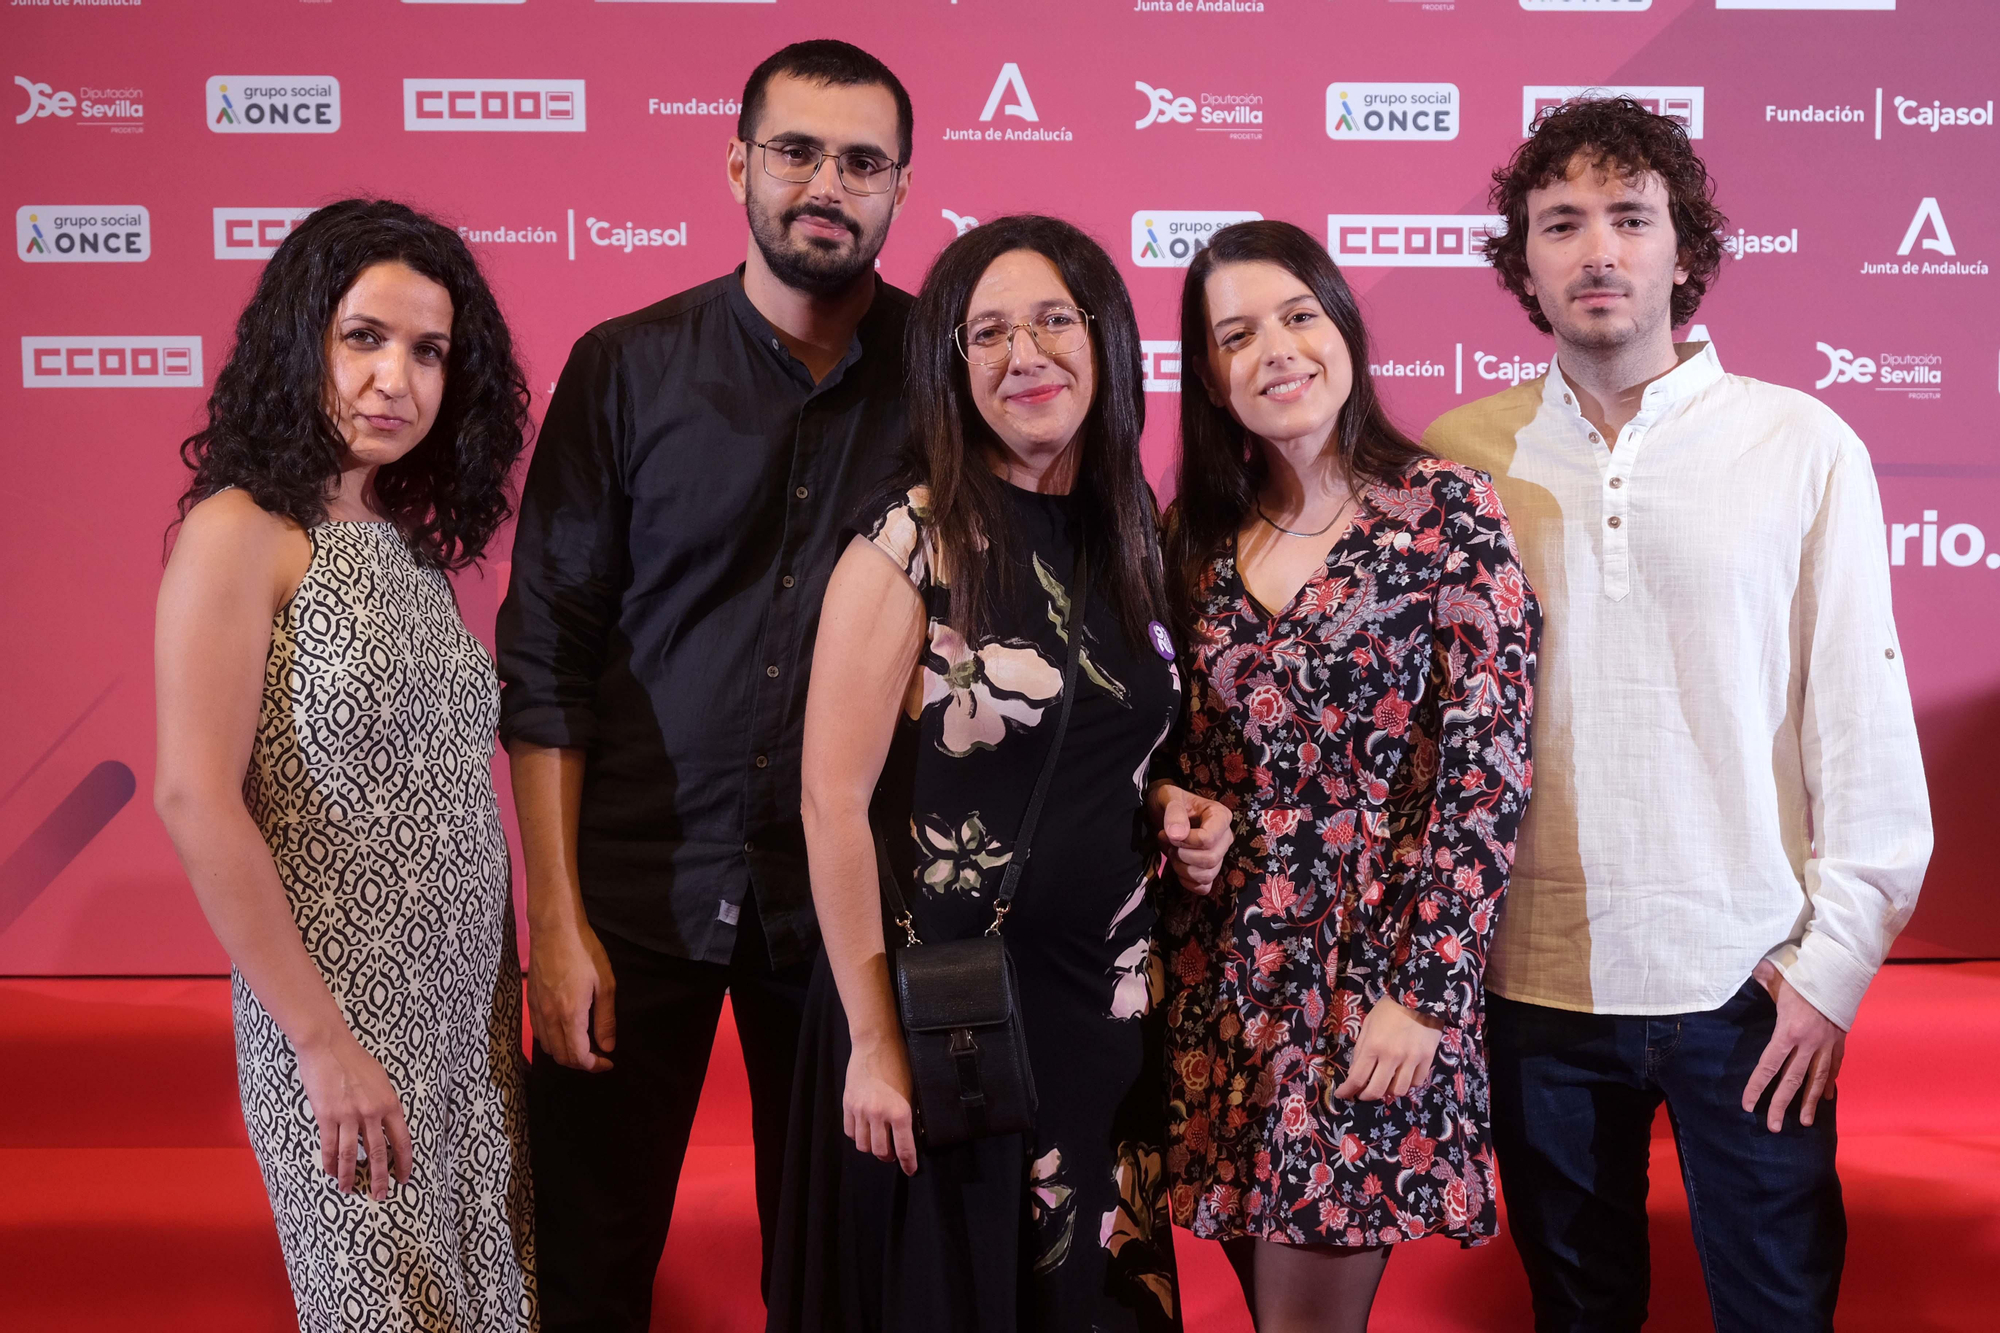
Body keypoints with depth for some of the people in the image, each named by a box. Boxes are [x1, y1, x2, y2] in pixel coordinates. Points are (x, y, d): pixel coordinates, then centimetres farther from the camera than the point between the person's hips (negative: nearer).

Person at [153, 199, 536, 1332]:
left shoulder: (408, 539, 9)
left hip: (469, 1008, 7)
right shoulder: (241, 532, -11)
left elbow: (449, 785, 11)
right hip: (343, 1017, -7)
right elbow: (196, 801, -17)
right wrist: (320, 1041, -18)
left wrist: (507, 998, 7)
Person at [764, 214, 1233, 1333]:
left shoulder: (1134, 536, 6)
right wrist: (874, 1039, -14)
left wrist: (1171, 810, -1)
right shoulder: (912, 539, -12)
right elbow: (834, 800, -14)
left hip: (1107, 1005, 6)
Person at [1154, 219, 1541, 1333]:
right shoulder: (1199, 538, 6)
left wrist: (1423, 991, -14)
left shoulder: (1447, 511, -7)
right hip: (1221, 977, 4)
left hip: (1375, 971, -4)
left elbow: (1488, 772, -11)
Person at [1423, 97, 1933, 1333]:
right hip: (1534, 984, 1)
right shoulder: (1459, 456, 0)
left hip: (1748, 986, -1)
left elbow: (1864, 723, -2)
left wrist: (1835, 960, -4)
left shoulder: (1803, 446, -4)